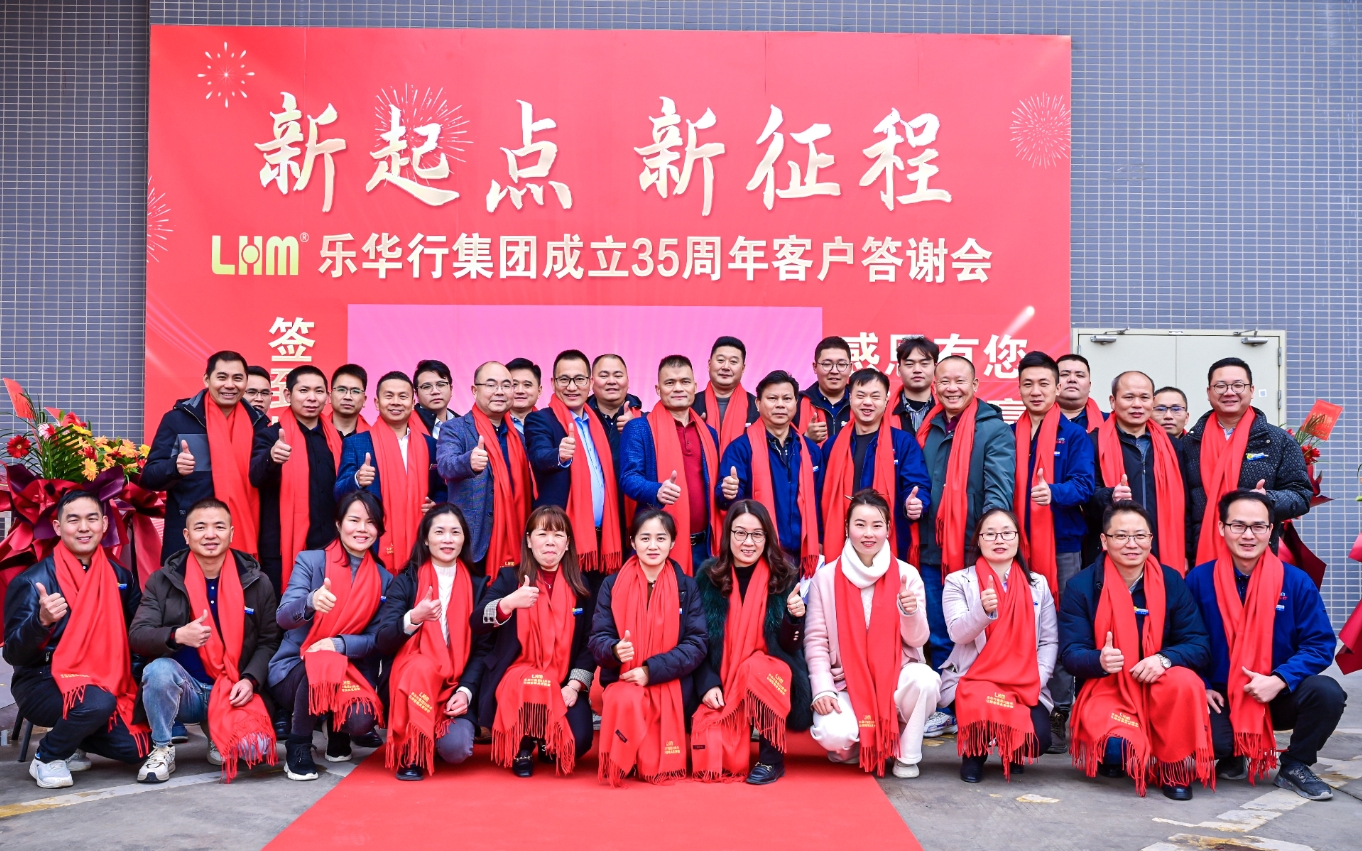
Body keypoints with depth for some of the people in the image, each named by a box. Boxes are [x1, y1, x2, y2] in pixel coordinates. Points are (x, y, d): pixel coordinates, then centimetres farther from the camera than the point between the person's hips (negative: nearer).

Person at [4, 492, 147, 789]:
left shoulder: (119, 576, 3)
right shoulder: (34, 581, -11)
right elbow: (14, 655, -17)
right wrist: (42, 620, -35)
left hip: (105, 683, 5)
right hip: (43, 684, -5)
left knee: (136, 749, -10)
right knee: (98, 702, -35)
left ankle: (69, 737, 18)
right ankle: (47, 758, -5)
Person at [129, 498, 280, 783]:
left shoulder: (256, 582, 1)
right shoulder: (164, 580, -1)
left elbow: (269, 641, 6)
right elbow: (136, 635, -7)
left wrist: (251, 680, -12)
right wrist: (177, 635, -27)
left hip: (233, 693, 1)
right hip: (184, 689, -1)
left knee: (256, 749, -23)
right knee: (159, 669, -33)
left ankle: (217, 734, 16)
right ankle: (162, 748, -7)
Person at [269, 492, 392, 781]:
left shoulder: (383, 579, 3)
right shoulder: (310, 560, -5)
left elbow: (376, 638, -1)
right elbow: (283, 616, -17)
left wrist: (339, 644, -22)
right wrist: (311, 601, -40)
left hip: (348, 672, 2)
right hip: (293, 669, -2)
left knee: (361, 720, -29)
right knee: (319, 664, -37)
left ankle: (338, 731, 11)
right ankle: (298, 747, -13)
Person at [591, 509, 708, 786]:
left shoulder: (687, 587, 4)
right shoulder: (612, 585, 5)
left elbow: (697, 643, -4)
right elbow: (597, 639, 1)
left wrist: (652, 670, -17)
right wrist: (615, 649, -26)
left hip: (671, 685, 0)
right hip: (623, 680, 0)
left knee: (660, 771, -19)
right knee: (625, 701, -37)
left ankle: (656, 763, 19)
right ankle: (618, 767, -10)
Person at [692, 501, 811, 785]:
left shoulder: (784, 575, -5)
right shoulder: (708, 575, -2)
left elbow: (790, 646, -7)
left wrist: (796, 617, -27)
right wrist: (708, 685, -13)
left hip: (773, 680, 0)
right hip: (722, 687, 1)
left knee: (755, 668, -36)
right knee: (713, 761, -22)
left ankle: (772, 757, -15)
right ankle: (736, 736, 15)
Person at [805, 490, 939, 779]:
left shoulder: (906, 574, -2)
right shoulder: (826, 576, -3)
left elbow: (917, 640, -3)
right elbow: (815, 639, -3)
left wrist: (911, 613, -25)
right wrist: (823, 689, -14)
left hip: (895, 677, 1)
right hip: (846, 683, -1)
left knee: (925, 679, -33)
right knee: (833, 734, -30)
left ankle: (906, 754, -4)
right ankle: (850, 746, 11)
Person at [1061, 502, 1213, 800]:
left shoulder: (1171, 582, 1)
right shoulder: (1081, 586, -4)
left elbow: (1199, 646, -3)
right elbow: (1071, 653, -7)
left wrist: (1164, 658, -24)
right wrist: (1099, 660, -30)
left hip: (1158, 686, 2)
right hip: (1104, 689, -2)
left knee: (1186, 682, -33)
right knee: (1117, 748, -32)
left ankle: (1175, 770, -9)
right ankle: (1115, 757, 10)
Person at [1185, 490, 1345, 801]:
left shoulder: (1295, 581, -4)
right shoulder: (1199, 579, -5)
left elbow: (1320, 644, -5)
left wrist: (1279, 680, -20)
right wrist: (1202, 687, -13)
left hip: (1279, 695, 1)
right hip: (1220, 699, -1)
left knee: (1327, 692, -28)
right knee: (1207, 736, -31)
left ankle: (1295, 767, 1)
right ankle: (1233, 756, 12)